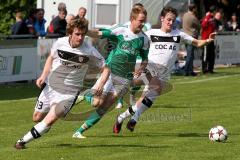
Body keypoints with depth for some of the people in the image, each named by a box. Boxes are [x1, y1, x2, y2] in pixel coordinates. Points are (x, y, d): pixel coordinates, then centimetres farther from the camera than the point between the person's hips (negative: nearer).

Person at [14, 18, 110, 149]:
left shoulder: (89, 52, -16)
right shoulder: (60, 43, -9)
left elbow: (106, 69, -7)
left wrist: (100, 84, -25)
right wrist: (43, 76, 1)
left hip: (69, 92, -4)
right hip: (50, 86, 4)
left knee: (50, 120, -19)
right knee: (37, 118, 13)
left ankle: (23, 141, -7)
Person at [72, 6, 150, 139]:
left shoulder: (144, 39, 3)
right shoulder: (120, 31, -8)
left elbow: (145, 59, 15)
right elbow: (99, 34, -14)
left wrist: (141, 68, -6)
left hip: (125, 78, 3)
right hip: (109, 72, -3)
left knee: (104, 107, -2)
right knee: (98, 102, -17)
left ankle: (79, 131, 8)